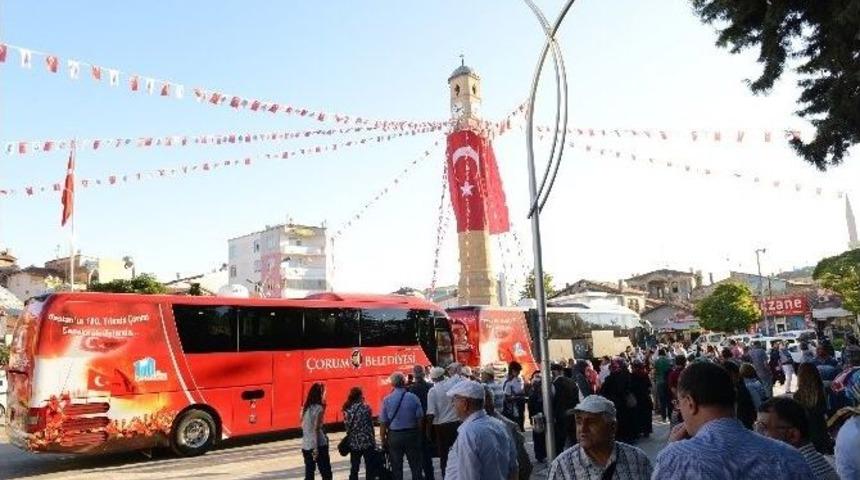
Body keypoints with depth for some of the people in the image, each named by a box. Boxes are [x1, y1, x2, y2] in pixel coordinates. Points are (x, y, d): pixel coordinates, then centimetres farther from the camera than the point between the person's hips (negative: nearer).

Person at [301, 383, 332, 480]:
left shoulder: (305, 408, 9)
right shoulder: (319, 408, -11)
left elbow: (304, 427, 10)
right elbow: (316, 429, -16)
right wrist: (316, 448, -16)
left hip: (306, 446, 6)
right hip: (319, 445, -6)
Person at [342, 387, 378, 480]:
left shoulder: (346, 410, 1)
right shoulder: (365, 408, -10)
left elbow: (347, 426, 3)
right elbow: (370, 426, -6)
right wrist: (373, 441, 3)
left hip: (353, 443, 4)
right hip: (367, 442, -4)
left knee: (354, 469, 12)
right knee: (370, 468, 5)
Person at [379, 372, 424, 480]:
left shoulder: (386, 400, -9)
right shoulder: (413, 398, -8)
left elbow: (383, 423, -7)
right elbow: (420, 418, -5)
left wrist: (383, 439, 4)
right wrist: (418, 434, 8)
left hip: (394, 436, 0)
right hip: (411, 434, 0)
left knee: (396, 467, 11)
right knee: (415, 465, 12)